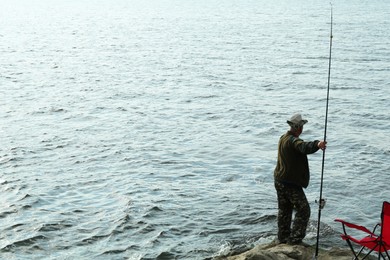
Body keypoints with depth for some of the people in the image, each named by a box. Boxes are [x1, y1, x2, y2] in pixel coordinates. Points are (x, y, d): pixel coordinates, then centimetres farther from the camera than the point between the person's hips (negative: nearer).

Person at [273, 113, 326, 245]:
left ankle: (282, 237, 26)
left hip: (279, 180, 10)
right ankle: (295, 238, -4)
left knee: (284, 210, 19)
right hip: (291, 183, -9)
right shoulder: (293, 141, -20)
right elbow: (304, 147, -44)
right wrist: (317, 144, -61)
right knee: (303, 210, -2)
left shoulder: (283, 138, 11)